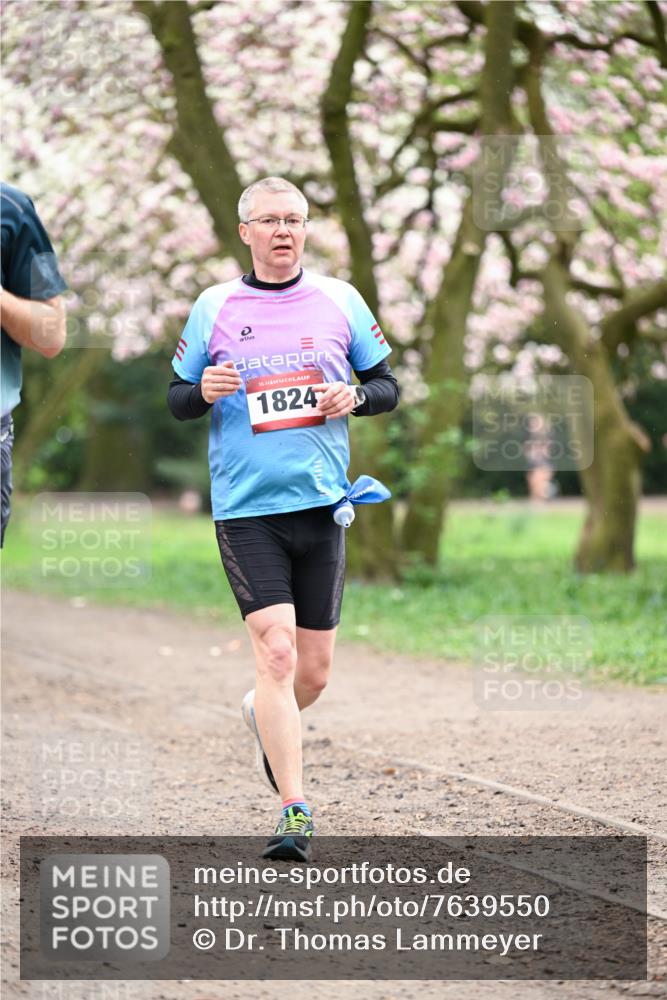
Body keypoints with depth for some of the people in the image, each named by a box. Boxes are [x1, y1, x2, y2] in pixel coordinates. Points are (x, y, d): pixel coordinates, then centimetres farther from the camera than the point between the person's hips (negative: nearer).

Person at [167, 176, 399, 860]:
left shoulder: (340, 301, 6)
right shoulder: (214, 308, 2)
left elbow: (387, 386, 13)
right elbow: (176, 399, 9)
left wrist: (355, 397, -9)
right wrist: (203, 393, -13)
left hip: (322, 503, 3)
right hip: (245, 509, -3)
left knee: (313, 672, 9)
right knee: (276, 653, -15)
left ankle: (265, 719, 43)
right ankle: (294, 811, -12)